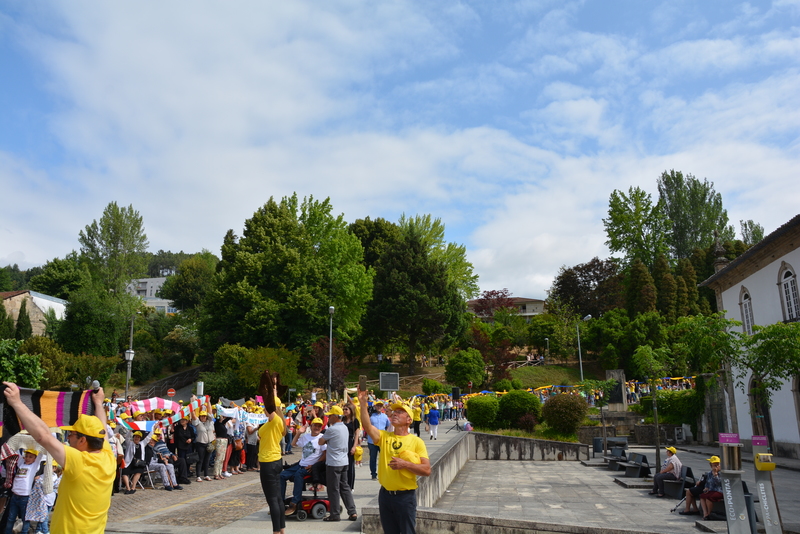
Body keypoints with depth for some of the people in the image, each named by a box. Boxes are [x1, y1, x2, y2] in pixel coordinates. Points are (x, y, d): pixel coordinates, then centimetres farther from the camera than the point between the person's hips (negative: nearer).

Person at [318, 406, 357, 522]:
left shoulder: (332, 429, -17)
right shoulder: (345, 427, 9)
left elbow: (321, 442, -7)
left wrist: (324, 439, 10)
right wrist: (327, 441, 6)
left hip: (333, 463, -8)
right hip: (344, 462, 8)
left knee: (333, 489, 3)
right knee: (345, 487, 13)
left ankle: (335, 514, 10)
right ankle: (352, 512, 11)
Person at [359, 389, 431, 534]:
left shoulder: (416, 441, -7)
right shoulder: (384, 436, 2)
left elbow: (427, 470, -12)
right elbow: (367, 426, -18)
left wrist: (405, 464, -23)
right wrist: (363, 403, -28)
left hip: (405, 496, -3)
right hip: (385, 494, 4)